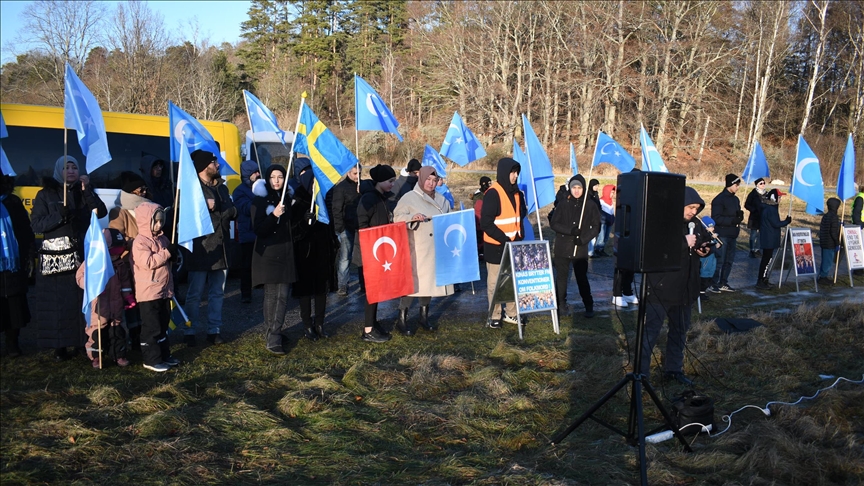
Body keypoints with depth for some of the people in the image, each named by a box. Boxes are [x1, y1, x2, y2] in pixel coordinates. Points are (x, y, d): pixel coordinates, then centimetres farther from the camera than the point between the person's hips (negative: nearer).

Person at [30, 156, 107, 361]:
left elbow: (101, 212, -1)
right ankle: (59, 347, 1)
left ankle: (82, 341, 7)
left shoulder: (83, 193, 14)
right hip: (55, 257, -2)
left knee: (82, 299, -3)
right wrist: (60, 216, -16)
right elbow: (35, 224, -2)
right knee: (57, 302, -4)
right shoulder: (46, 194, 6)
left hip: (82, 254, 2)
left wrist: (87, 190, -9)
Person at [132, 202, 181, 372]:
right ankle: (151, 360, 4)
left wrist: (173, 254, 0)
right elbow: (148, 262, -26)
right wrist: (167, 253, -22)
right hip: (148, 293, -8)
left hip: (164, 291, 8)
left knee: (163, 325, 16)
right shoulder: (140, 242, -15)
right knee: (151, 327, -2)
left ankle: (164, 355, 26)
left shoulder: (162, 239, 11)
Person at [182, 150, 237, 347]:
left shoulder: (221, 188, 16)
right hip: (200, 248, -7)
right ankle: (189, 332, 6)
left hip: (221, 247, 7)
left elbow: (233, 211, 9)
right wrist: (204, 206, -17)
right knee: (194, 293, -1)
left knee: (217, 292, 11)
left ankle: (213, 329, 19)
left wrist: (215, 209, -8)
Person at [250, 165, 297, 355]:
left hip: (285, 253, 5)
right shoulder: (260, 200, -4)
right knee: (272, 295, -5)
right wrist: (274, 215, -26)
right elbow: (258, 229, -14)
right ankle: (273, 339, -3)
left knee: (282, 296, 0)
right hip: (267, 254, -5)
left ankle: (275, 334, 4)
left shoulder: (287, 198, 11)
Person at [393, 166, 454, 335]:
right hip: (416, 249, -6)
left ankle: (424, 316, 22)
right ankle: (402, 319, 3)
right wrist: (412, 218, -27)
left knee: (430, 280, 10)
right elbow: (397, 217, -11)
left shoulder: (441, 199, 14)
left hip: (435, 249, 6)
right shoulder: (409, 198, -3)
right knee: (412, 281, -5)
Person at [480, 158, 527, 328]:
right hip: (496, 246, -6)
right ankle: (494, 317, 10)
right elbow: (486, 223, -17)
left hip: (514, 244, 6)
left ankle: (511, 313, 18)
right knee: (495, 281, 3)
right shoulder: (493, 193, -14)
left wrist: (519, 236, 10)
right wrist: (504, 239, -17)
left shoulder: (516, 192, 10)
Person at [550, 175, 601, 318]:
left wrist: (584, 239, -12)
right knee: (561, 277, 8)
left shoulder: (590, 205, -1)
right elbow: (554, 224, -2)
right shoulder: (563, 204, 0)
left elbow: (596, 227, 2)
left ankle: (589, 307, 11)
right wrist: (570, 230, -16)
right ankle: (561, 305, 20)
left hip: (580, 249, -1)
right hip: (562, 248, 1)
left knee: (582, 278, 0)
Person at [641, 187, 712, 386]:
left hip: (685, 288, 8)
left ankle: (674, 368, 31)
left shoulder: (695, 224, 6)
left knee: (680, 331, 18)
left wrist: (705, 249, -1)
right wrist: (684, 243, -28)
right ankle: (641, 372, 4)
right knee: (651, 331, -3)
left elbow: (707, 241, 23)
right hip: (660, 288, -8)